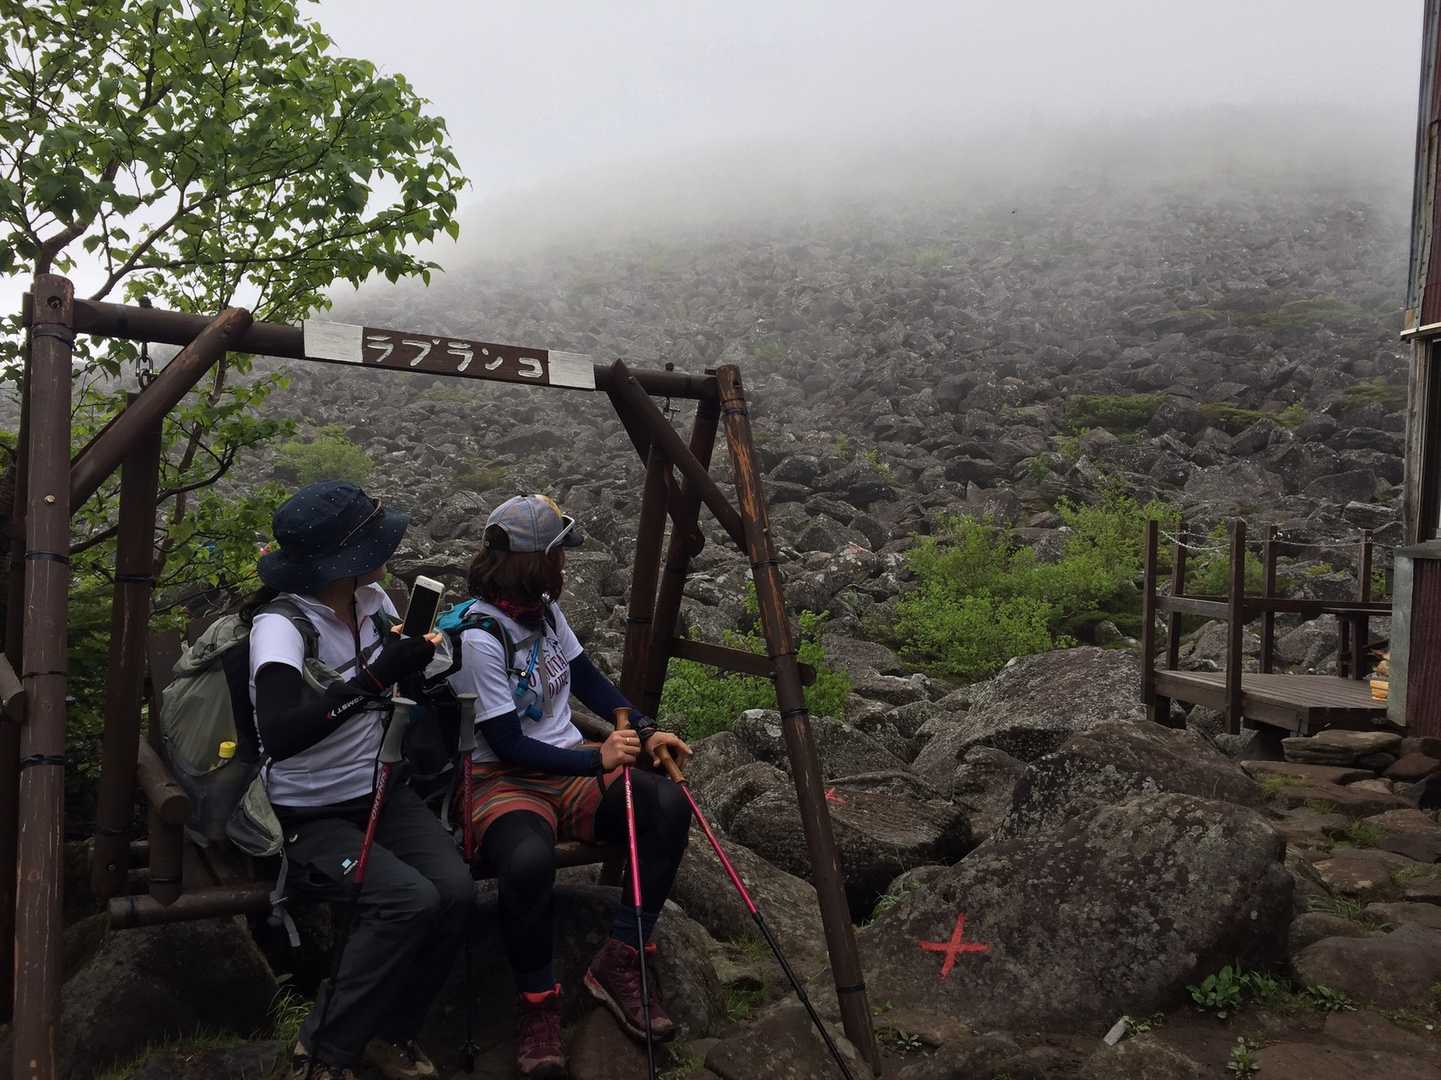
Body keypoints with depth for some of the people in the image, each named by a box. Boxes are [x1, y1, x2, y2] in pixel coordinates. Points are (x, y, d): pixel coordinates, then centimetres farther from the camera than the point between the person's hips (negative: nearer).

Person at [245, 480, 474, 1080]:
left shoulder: (374, 600, -1)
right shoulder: (282, 624, -21)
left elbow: (403, 685, 16)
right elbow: (278, 734, -38)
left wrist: (424, 647, -4)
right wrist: (374, 676, -37)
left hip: (380, 791, 6)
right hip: (310, 816, -5)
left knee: (456, 890, -20)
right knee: (410, 900, -28)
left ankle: (387, 1031, 5)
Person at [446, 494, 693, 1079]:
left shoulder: (544, 608, 5)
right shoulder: (478, 636, -19)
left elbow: (586, 678, 16)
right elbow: (508, 746, -18)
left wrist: (646, 730, 3)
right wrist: (598, 759, -20)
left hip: (573, 767, 7)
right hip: (504, 781, -7)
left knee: (668, 806, -19)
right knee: (528, 859, -40)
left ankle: (617, 965, -7)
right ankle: (537, 1002, -11)